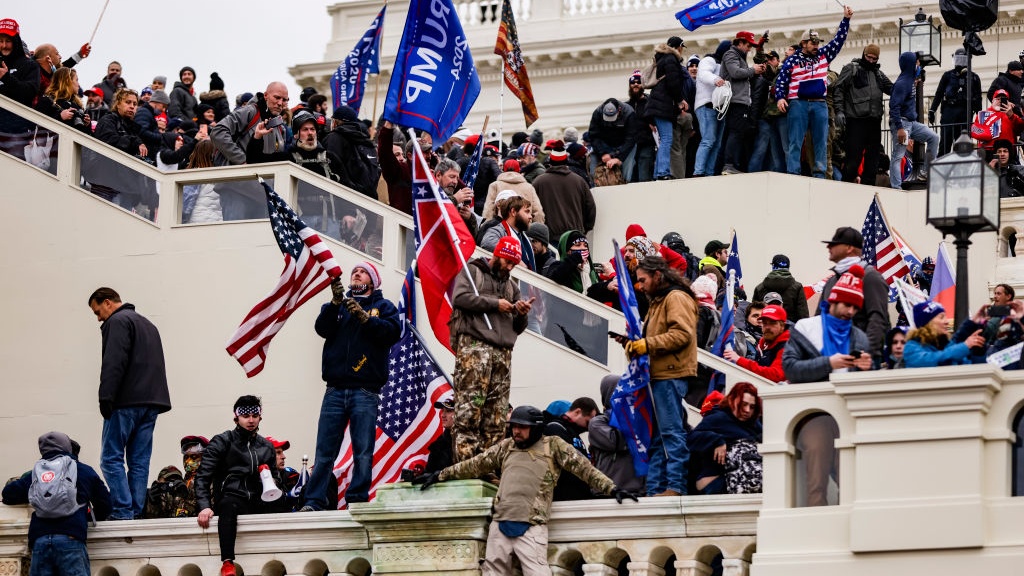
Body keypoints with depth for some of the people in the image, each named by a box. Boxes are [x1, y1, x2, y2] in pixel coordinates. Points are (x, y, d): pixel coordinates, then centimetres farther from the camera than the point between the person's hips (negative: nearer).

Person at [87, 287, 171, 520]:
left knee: (111, 458, -7)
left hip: (126, 402, -9)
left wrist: (106, 398, -18)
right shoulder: (148, 324, 26)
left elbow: (114, 364, -17)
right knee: (139, 461, 7)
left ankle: (122, 512, -15)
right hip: (152, 401, 9)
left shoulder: (117, 322, -4)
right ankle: (136, 512, 3)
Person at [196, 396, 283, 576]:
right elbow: (203, 477, 0)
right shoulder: (222, 442, 9)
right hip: (232, 498, -4)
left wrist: (273, 484, 2)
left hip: (258, 503, 4)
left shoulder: (266, 446, 23)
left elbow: (276, 477, 30)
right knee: (229, 505, -40)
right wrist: (204, 506, -18)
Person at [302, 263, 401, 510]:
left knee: (363, 452, -8)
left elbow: (393, 332, -4)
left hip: (365, 391, -2)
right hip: (335, 390, 2)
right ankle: (313, 502, -5)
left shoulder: (383, 306, 14)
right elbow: (323, 328, 3)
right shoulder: (339, 304, 21)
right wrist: (335, 303, -11)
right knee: (324, 451, -3)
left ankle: (357, 501, -6)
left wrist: (364, 317, -14)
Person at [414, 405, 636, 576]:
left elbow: (583, 467, 3)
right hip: (500, 524, 5)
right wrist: (440, 475, 25)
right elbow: (475, 465, 23)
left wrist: (611, 488, -3)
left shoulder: (553, 446, 5)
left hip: (531, 527, -5)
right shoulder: (506, 447, 18)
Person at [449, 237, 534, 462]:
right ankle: (465, 462, -20)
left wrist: (522, 315, 5)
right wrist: (494, 304, -5)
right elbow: (460, 297, -7)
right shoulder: (472, 271, 12)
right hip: (474, 344, -6)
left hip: (503, 351, 6)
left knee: (496, 415, -1)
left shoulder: (511, 286, 29)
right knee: (469, 407, -15)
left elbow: (517, 328, 28)